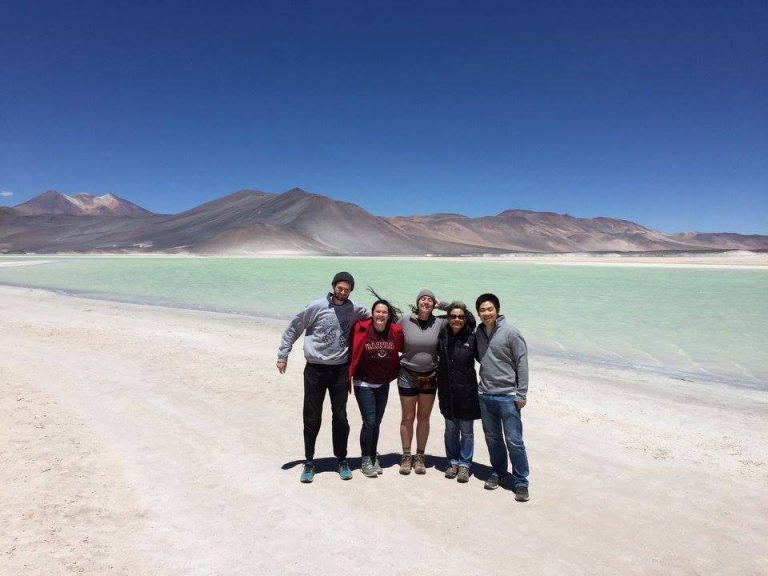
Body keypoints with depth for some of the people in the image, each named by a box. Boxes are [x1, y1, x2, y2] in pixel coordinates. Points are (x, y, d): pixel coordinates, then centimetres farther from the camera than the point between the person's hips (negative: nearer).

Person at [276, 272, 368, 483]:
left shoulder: (355, 310, 0)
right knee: (312, 418, 7)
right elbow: (293, 328, 0)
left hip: (340, 369, 2)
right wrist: (283, 355, 0)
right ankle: (309, 461, 23)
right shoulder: (317, 307, -8)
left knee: (340, 417, 9)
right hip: (315, 369, -2)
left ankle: (342, 460, 26)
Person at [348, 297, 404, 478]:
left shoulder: (396, 331, -8)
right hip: (364, 384, -3)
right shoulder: (361, 329, -17)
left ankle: (374, 457, 29)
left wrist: (393, 373, 6)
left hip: (383, 385, 3)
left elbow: (403, 350, 7)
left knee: (377, 422, 13)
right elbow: (352, 352, -10)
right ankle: (366, 460, 13)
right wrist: (349, 376, -9)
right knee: (369, 422, -5)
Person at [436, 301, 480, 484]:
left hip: (466, 391, -3)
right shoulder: (442, 336, -2)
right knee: (450, 429, 16)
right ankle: (453, 462, 31)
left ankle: (464, 464, 24)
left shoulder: (472, 338, -9)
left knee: (466, 431, 9)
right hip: (447, 391, 3)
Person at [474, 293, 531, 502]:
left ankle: (521, 482, 14)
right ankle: (498, 472, 34)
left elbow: (522, 364, -9)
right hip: (485, 395, 5)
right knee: (492, 438, 16)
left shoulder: (510, 332, -10)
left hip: (507, 396, -5)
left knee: (514, 441, 0)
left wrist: (521, 394, -11)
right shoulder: (478, 332, 5)